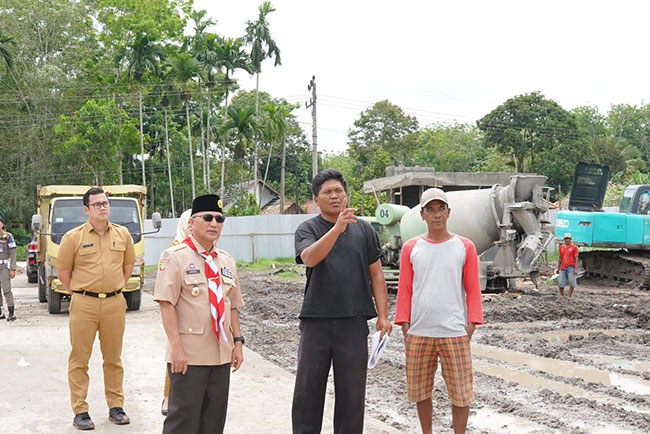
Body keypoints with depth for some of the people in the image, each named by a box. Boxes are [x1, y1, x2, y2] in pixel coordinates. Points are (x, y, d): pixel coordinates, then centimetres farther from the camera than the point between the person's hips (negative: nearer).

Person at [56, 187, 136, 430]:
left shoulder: (122, 235, 6)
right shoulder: (73, 237, -3)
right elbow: (63, 271, 4)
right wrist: (79, 294, 5)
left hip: (115, 303, 3)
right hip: (84, 305, -2)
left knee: (113, 358, 11)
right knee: (79, 359, 2)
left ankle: (116, 407, 20)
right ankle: (80, 412, 9)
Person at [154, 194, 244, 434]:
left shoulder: (226, 261, 14)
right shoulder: (175, 257, -6)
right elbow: (166, 305, -13)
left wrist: (237, 342, 11)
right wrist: (177, 347, -18)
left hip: (222, 355, 6)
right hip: (188, 356, -6)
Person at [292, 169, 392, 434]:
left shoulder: (363, 229, 8)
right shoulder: (307, 229, 2)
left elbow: (376, 273, 9)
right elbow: (309, 258, -19)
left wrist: (383, 315, 2)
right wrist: (337, 228, -31)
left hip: (354, 321, 1)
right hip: (316, 321, -1)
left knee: (352, 391, 7)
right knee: (308, 387, 5)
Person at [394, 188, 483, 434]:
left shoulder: (465, 247, 3)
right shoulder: (411, 248, 5)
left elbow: (473, 289, 4)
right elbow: (404, 290, 7)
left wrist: (471, 325, -3)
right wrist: (404, 326, 2)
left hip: (454, 333, -1)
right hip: (419, 333, 1)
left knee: (461, 392, 0)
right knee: (420, 391, 9)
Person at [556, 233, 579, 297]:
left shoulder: (574, 247, 0)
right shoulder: (561, 247, 13)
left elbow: (576, 258, -4)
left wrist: (576, 268, -12)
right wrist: (558, 268, 18)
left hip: (571, 267, -4)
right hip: (563, 268, 4)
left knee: (572, 283, -3)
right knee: (561, 283, 1)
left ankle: (569, 297, 4)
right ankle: (561, 296, 12)